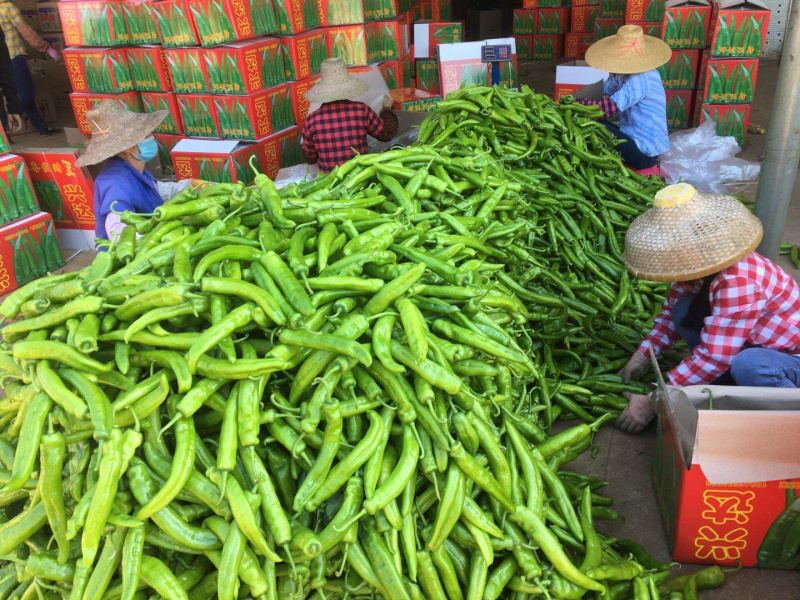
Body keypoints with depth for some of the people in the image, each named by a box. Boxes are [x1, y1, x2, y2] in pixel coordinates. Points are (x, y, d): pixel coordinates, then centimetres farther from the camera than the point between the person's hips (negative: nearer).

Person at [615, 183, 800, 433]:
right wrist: (642, 356, -2)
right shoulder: (701, 264, -7)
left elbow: (714, 358, -33)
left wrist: (652, 403, -28)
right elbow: (671, 311, 9)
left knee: (748, 365, -40)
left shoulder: (738, 283, -35)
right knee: (684, 311, -9)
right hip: (758, 343, 8)